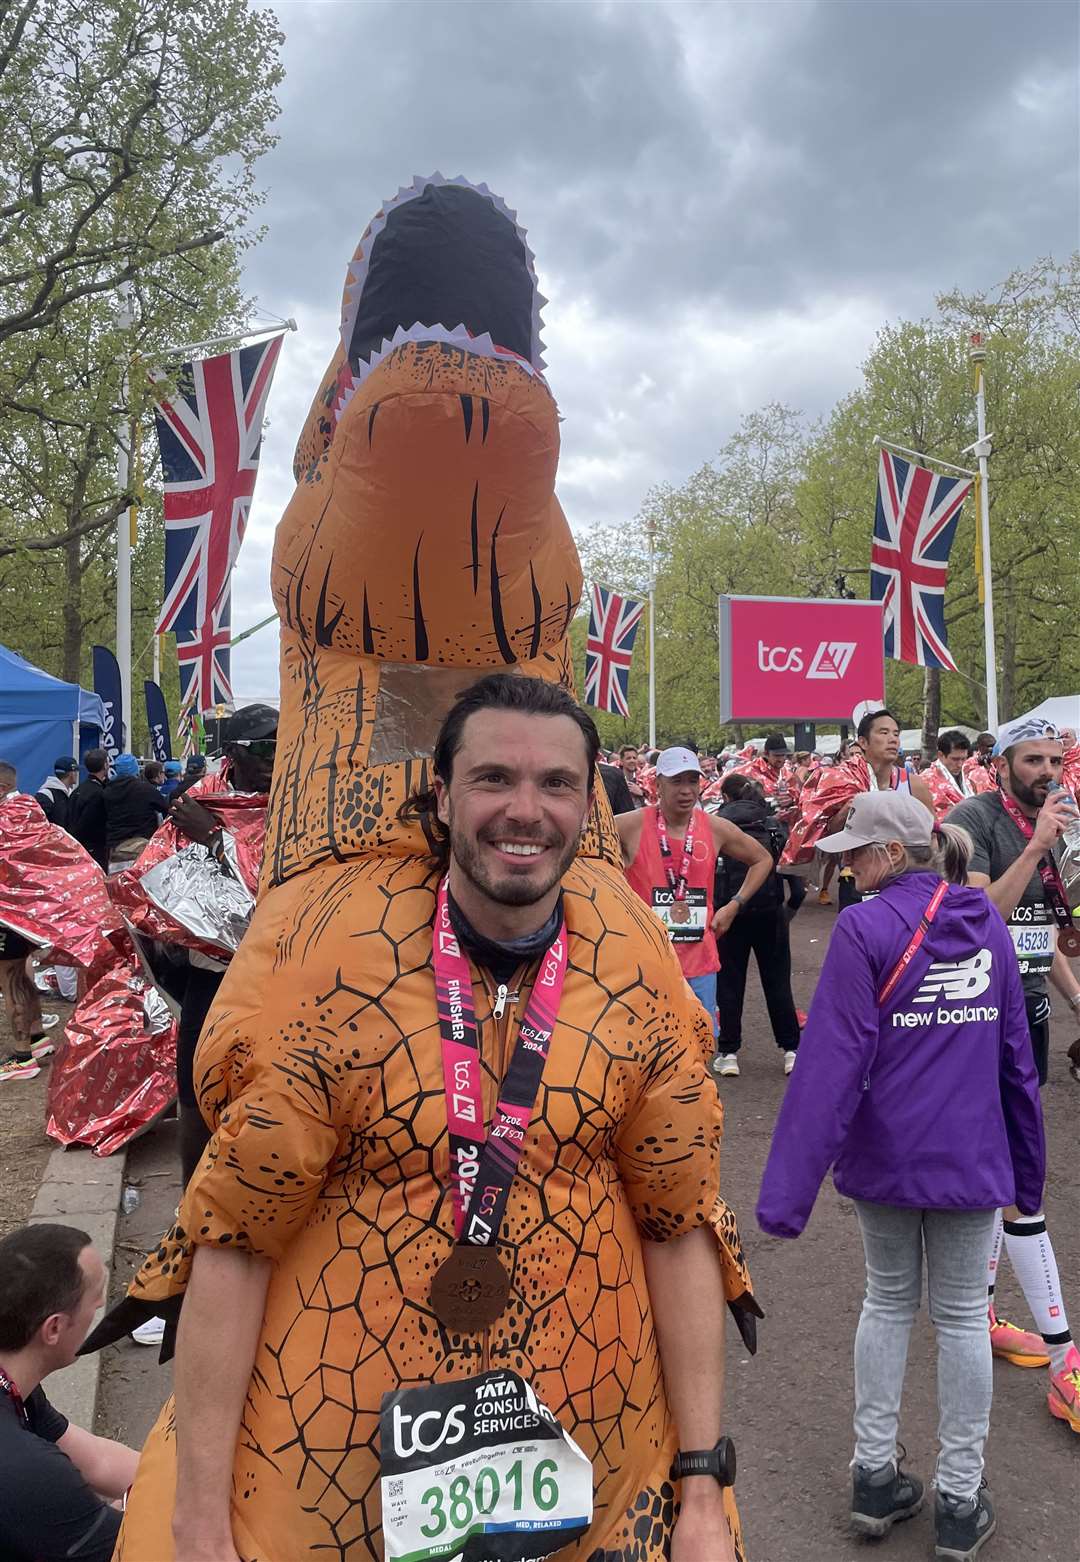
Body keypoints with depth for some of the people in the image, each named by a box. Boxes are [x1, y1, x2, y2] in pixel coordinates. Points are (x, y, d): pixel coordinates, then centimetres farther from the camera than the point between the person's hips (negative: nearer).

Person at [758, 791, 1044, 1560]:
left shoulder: (865, 928, -15)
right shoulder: (988, 924, 0)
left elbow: (831, 1064, -20)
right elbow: (1017, 1056, 5)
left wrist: (789, 1189, -18)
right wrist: (1028, 1166, 15)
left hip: (885, 1155, -2)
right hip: (971, 1159, 2)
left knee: (889, 1301, 18)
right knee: (963, 1317, 15)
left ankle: (876, 1475, 27)